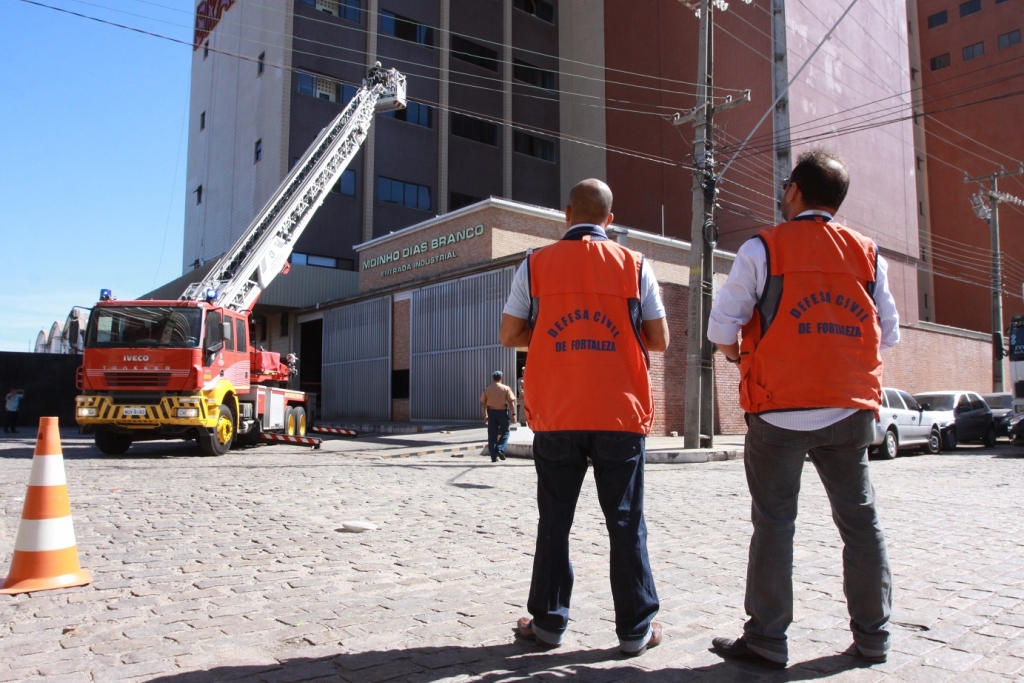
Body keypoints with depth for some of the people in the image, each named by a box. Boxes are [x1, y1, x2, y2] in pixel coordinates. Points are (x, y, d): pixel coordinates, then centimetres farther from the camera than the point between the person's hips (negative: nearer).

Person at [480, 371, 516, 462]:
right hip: (502, 412, -2)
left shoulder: (487, 389, 5)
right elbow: (511, 401, -9)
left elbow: (483, 403, 9)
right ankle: (500, 449, -8)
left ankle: (494, 457, 6)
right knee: (504, 432, 14)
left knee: (492, 435, 6)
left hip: (491, 412, 2)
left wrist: (485, 415, 16)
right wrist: (513, 413, -7)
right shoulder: (506, 388, -3)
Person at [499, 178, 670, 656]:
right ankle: (636, 628, 16)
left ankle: (548, 622, 19)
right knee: (626, 522, 8)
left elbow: (509, 335, 4)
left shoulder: (535, 265, 3)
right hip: (621, 416, 0)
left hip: (555, 415, 1)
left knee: (554, 520, 11)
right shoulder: (634, 265, 2)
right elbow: (659, 340, 4)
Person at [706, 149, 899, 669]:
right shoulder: (868, 254, 8)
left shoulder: (763, 248, -4)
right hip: (851, 410, 4)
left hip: (780, 408, -3)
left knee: (774, 522, 3)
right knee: (860, 520, 13)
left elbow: (722, 326, -6)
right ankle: (872, 635, 22)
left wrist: (735, 352, 15)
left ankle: (766, 639, 7)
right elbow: (889, 334, 12)